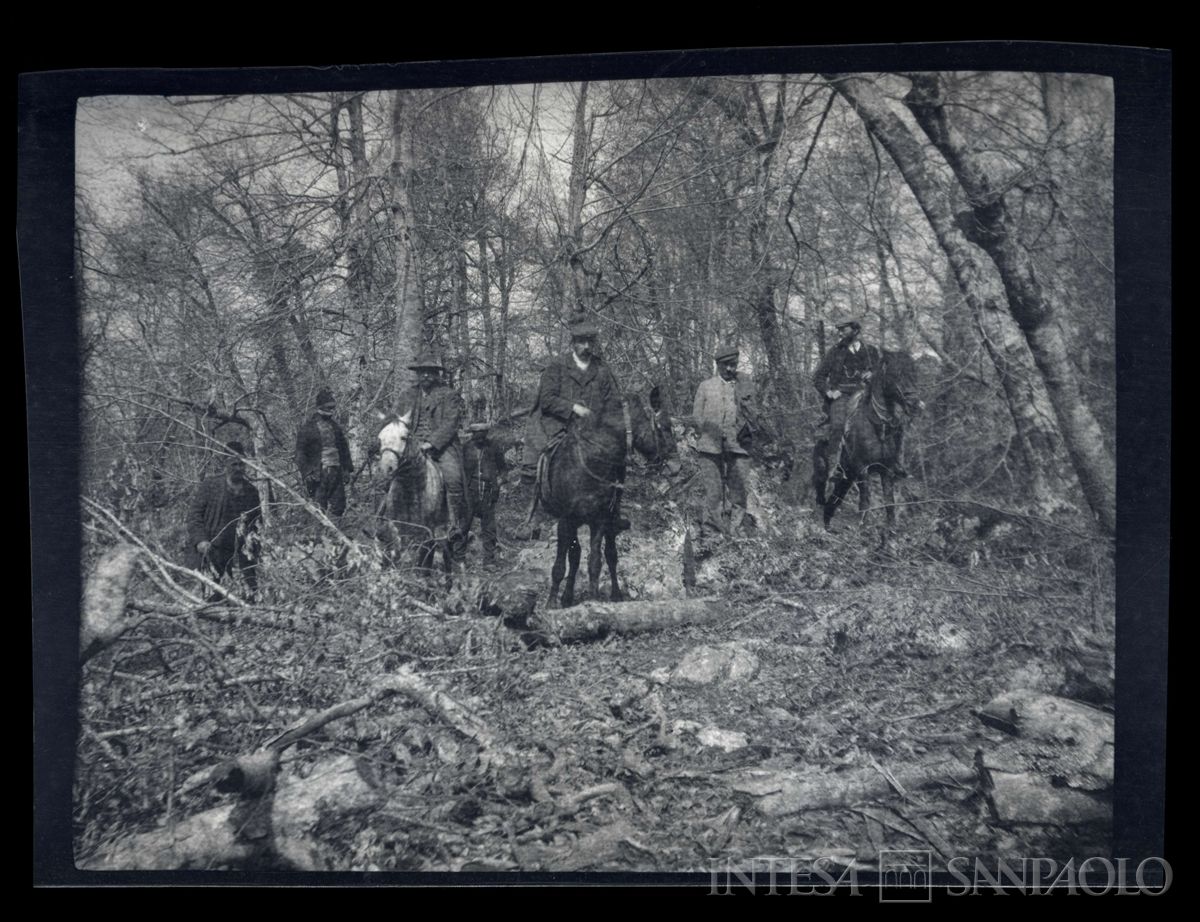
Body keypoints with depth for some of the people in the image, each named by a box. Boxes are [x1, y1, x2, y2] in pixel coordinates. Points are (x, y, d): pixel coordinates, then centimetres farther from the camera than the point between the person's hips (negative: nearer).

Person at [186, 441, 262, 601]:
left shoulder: (251, 491, 10)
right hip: (209, 550, -2)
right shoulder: (210, 485, 3)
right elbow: (194, 514, 2)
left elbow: (257, 521, 19)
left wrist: (252, 537, 0)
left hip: (237, 552, 2)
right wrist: (200, 540, -10)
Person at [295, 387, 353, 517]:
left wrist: (347, 469, 14)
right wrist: (307, 473, -13)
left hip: (336, 471, 5)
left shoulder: (335, 425, 14)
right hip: (318, 473, -5)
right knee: (319, 510, -5)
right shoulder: (308, 427, -3)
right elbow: (300, 453, -4)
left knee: (339, 507, 3)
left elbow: (344, 448, 21)